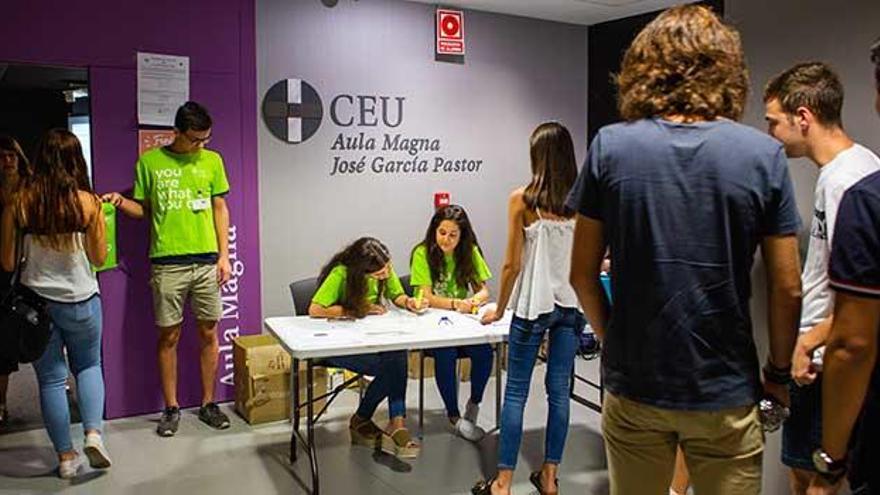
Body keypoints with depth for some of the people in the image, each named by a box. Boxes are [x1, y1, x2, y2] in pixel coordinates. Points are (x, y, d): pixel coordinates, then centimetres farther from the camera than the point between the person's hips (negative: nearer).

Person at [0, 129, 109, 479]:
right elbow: (99, 257, -1)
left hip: (35, 301, 1)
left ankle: (66, 456, 19)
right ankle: (93, 433, 4)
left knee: (51, 378, 12)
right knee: (88, 366, 21)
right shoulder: (87, 202, -10)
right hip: (81, 300, 0)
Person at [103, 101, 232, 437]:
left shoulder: (212, 161, 7)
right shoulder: (150, 161, 2)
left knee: (209, 333, 6)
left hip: (206, 260, 2)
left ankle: (208, 404, 20)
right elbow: (143, 209, 9)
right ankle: (171, 408, 17)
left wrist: (224, 254, 3)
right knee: (168, 336, 4)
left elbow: (220, 209, 9)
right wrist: (120, 202, -12)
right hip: (167, 262, -1)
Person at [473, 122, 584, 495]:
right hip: (571, 305, 4)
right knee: (559, 390, 12)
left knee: (515, 393, 5)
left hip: (533, 305, -4)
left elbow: (512, 264, -8)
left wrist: (499, 308, 5)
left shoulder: (522, 200, -10)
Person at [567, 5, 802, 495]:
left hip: (634, 383, 1)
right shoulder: (765, 155, -9)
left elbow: (583, 274, -5)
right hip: (726, 392, 0)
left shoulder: (610, 147, -9)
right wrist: (779, 371, 10)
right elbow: (788, 289, -5)